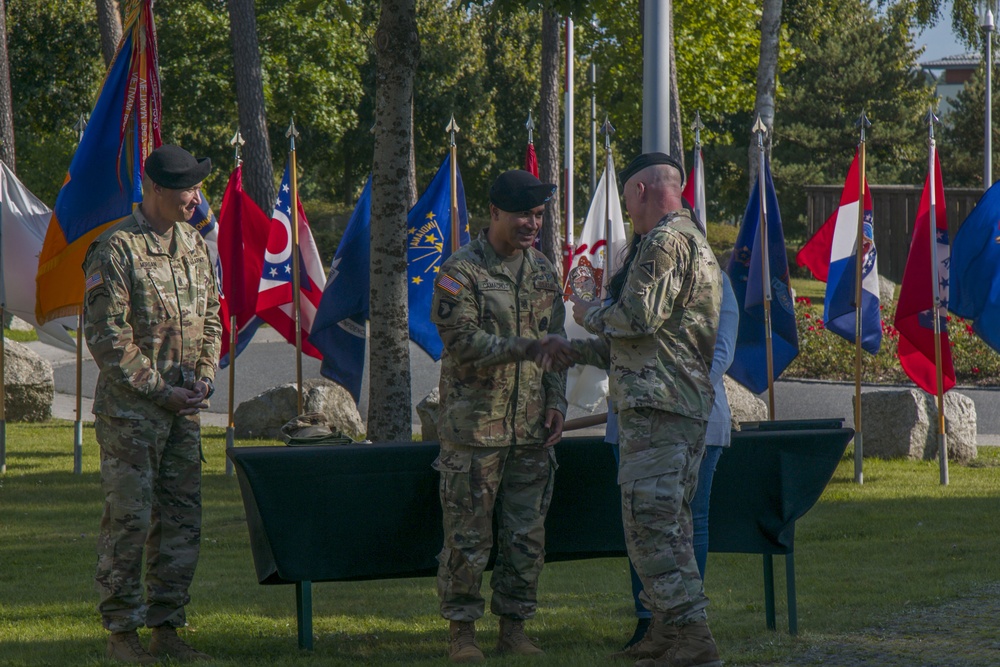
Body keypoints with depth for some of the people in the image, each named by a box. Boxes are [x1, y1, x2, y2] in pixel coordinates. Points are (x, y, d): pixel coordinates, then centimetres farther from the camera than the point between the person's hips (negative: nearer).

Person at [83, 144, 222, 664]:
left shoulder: (193, 244, 11)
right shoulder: (116, 250, -11)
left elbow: (210, 318, 19)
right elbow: (107, 337, -14)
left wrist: (204, 377, 3)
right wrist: (160, 391, -13)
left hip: (183, 408, 7)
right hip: (130, 411, -7)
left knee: (182, 519, 7)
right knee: (129, 519, -4)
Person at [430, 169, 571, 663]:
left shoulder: (543, 271, 12)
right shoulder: (461, 272, -7)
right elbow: (464, 342, -16)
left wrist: (556, 401, 6)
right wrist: (528, 347, -26)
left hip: (532, 428, 5)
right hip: (475, 426, -5)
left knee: (527, 534, 6)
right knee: (468, 535, -3)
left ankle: (514, 626, 16)